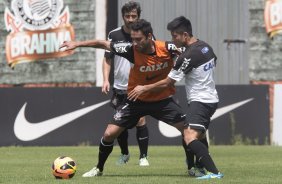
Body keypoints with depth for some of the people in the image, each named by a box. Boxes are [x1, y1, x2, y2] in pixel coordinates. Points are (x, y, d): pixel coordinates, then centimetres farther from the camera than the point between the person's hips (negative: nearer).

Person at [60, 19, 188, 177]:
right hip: (136, 100, 0)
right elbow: (103, 44, -11)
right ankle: (99, 169, 18)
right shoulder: (131, 50, -22)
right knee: (109, 134, -5)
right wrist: (77, 44, -11)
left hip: (163, 100, 0)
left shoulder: (167, 48, -22)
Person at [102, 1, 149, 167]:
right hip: (120, 88, 2)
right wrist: (106, 80, -4)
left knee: (140, 120, -11)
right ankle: (124, 154, 26)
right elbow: (107, 59, 7)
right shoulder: (114, 35, -1)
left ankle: (144, 156, -1)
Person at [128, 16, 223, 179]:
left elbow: (167, 83, -12)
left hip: (200, 101, -10)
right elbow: (214, 63, 30)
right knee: (198, 136, 25)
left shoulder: (188, 56, -19)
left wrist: (144, 89, 0)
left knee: (190, 137, -26)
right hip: (211, 99, 10)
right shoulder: (206, 47, 6)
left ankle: (214, 172, -39)